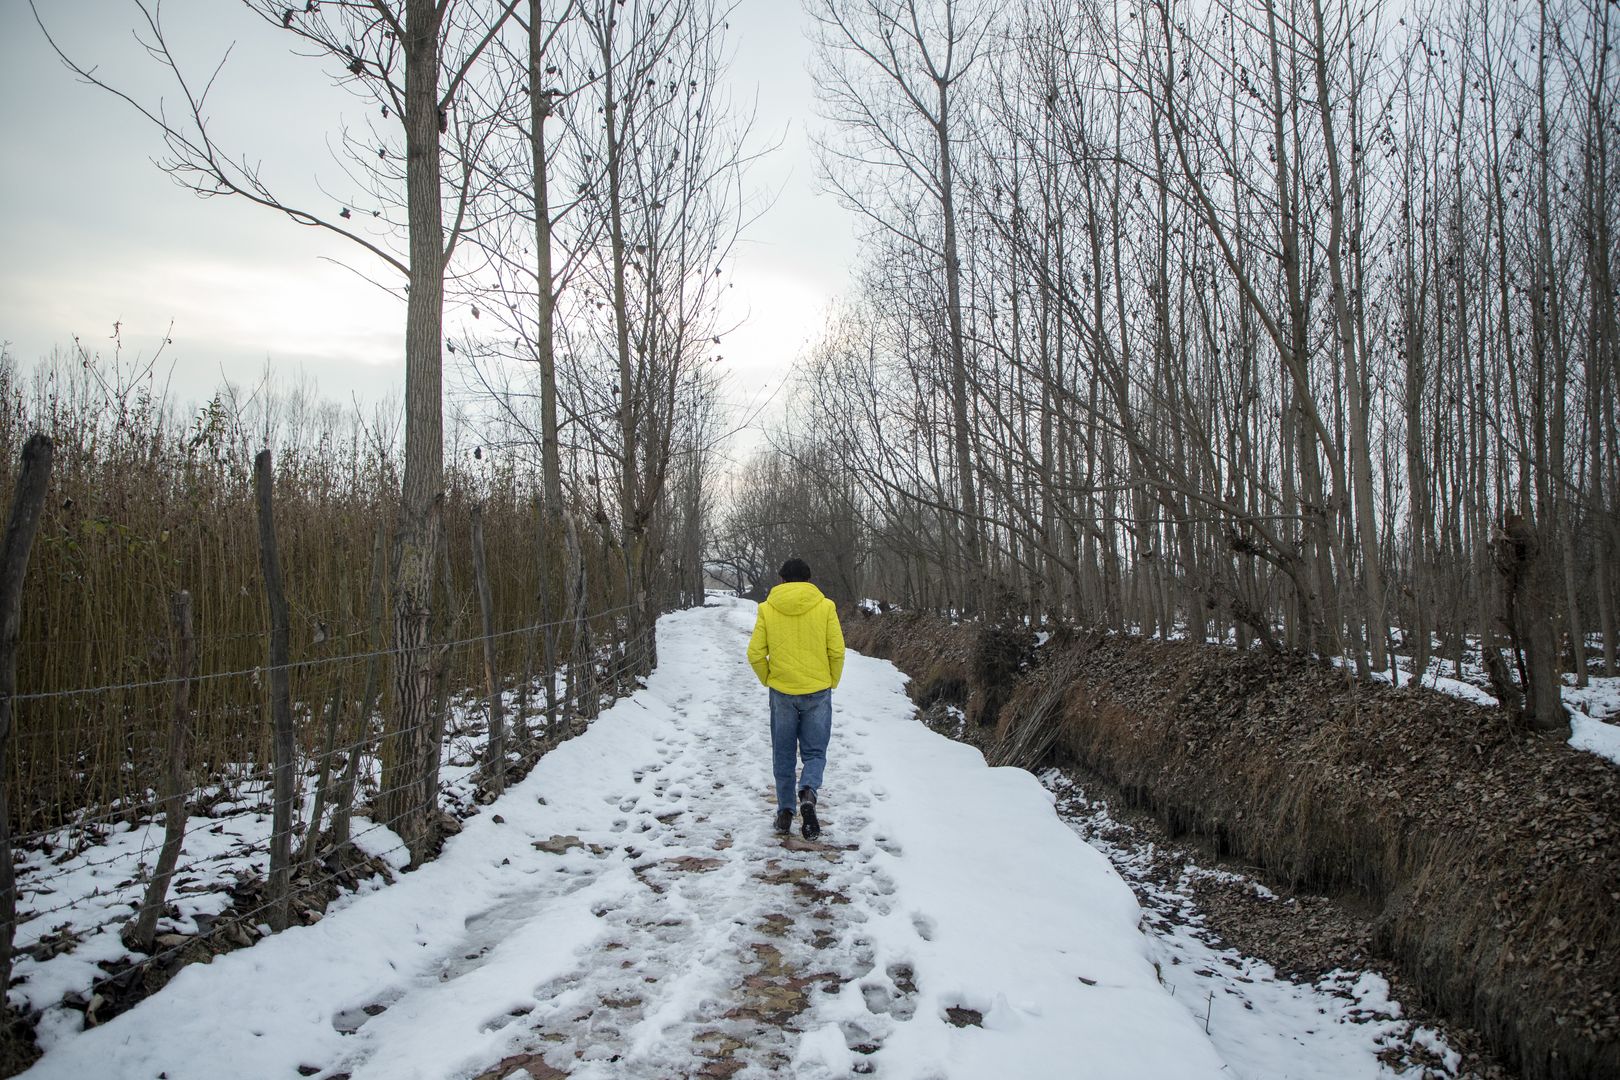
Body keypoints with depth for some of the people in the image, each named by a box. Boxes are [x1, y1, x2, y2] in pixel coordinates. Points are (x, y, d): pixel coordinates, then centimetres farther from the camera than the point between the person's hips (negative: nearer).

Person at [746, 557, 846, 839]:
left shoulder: (767, 609, -2)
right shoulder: (825, 607, -4)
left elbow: (755, 654, -4)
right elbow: (837, 651, -5)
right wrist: (832, 683, 10)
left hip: (781, 692, 1)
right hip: (818, 692, -1)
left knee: (783, 755, 15)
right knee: (814, 752, 9)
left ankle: (785, 811, 16)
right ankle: (808, 795, -17)